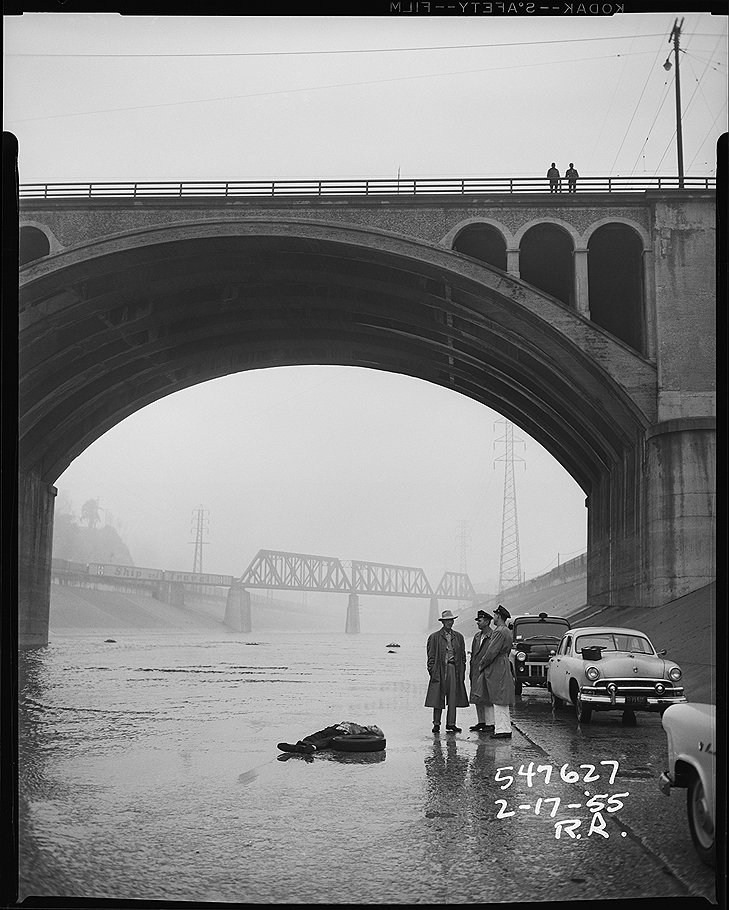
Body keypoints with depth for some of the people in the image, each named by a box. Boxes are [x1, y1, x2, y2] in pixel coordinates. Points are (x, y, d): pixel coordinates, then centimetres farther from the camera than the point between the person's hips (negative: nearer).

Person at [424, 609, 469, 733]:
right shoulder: (434, 637, 3)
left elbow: (463, 656, 15)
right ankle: (436, 724, 7)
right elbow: (431, 657, 1)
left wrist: (462, 672, 7)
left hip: (454, 669, 3)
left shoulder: (459, 637, 14)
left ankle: (451, 723, 9)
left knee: (453, 698, 2)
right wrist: (433, 672, -8)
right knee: (438, 699, -1)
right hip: (440, 670, -3)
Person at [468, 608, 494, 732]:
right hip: (476, 671, 8)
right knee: (477, 698, 11)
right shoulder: (477, 636, 15)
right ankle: (481, 722, 20)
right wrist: (471, 671, 14)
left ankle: (490, 724, -1)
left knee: (487, 698, -6)